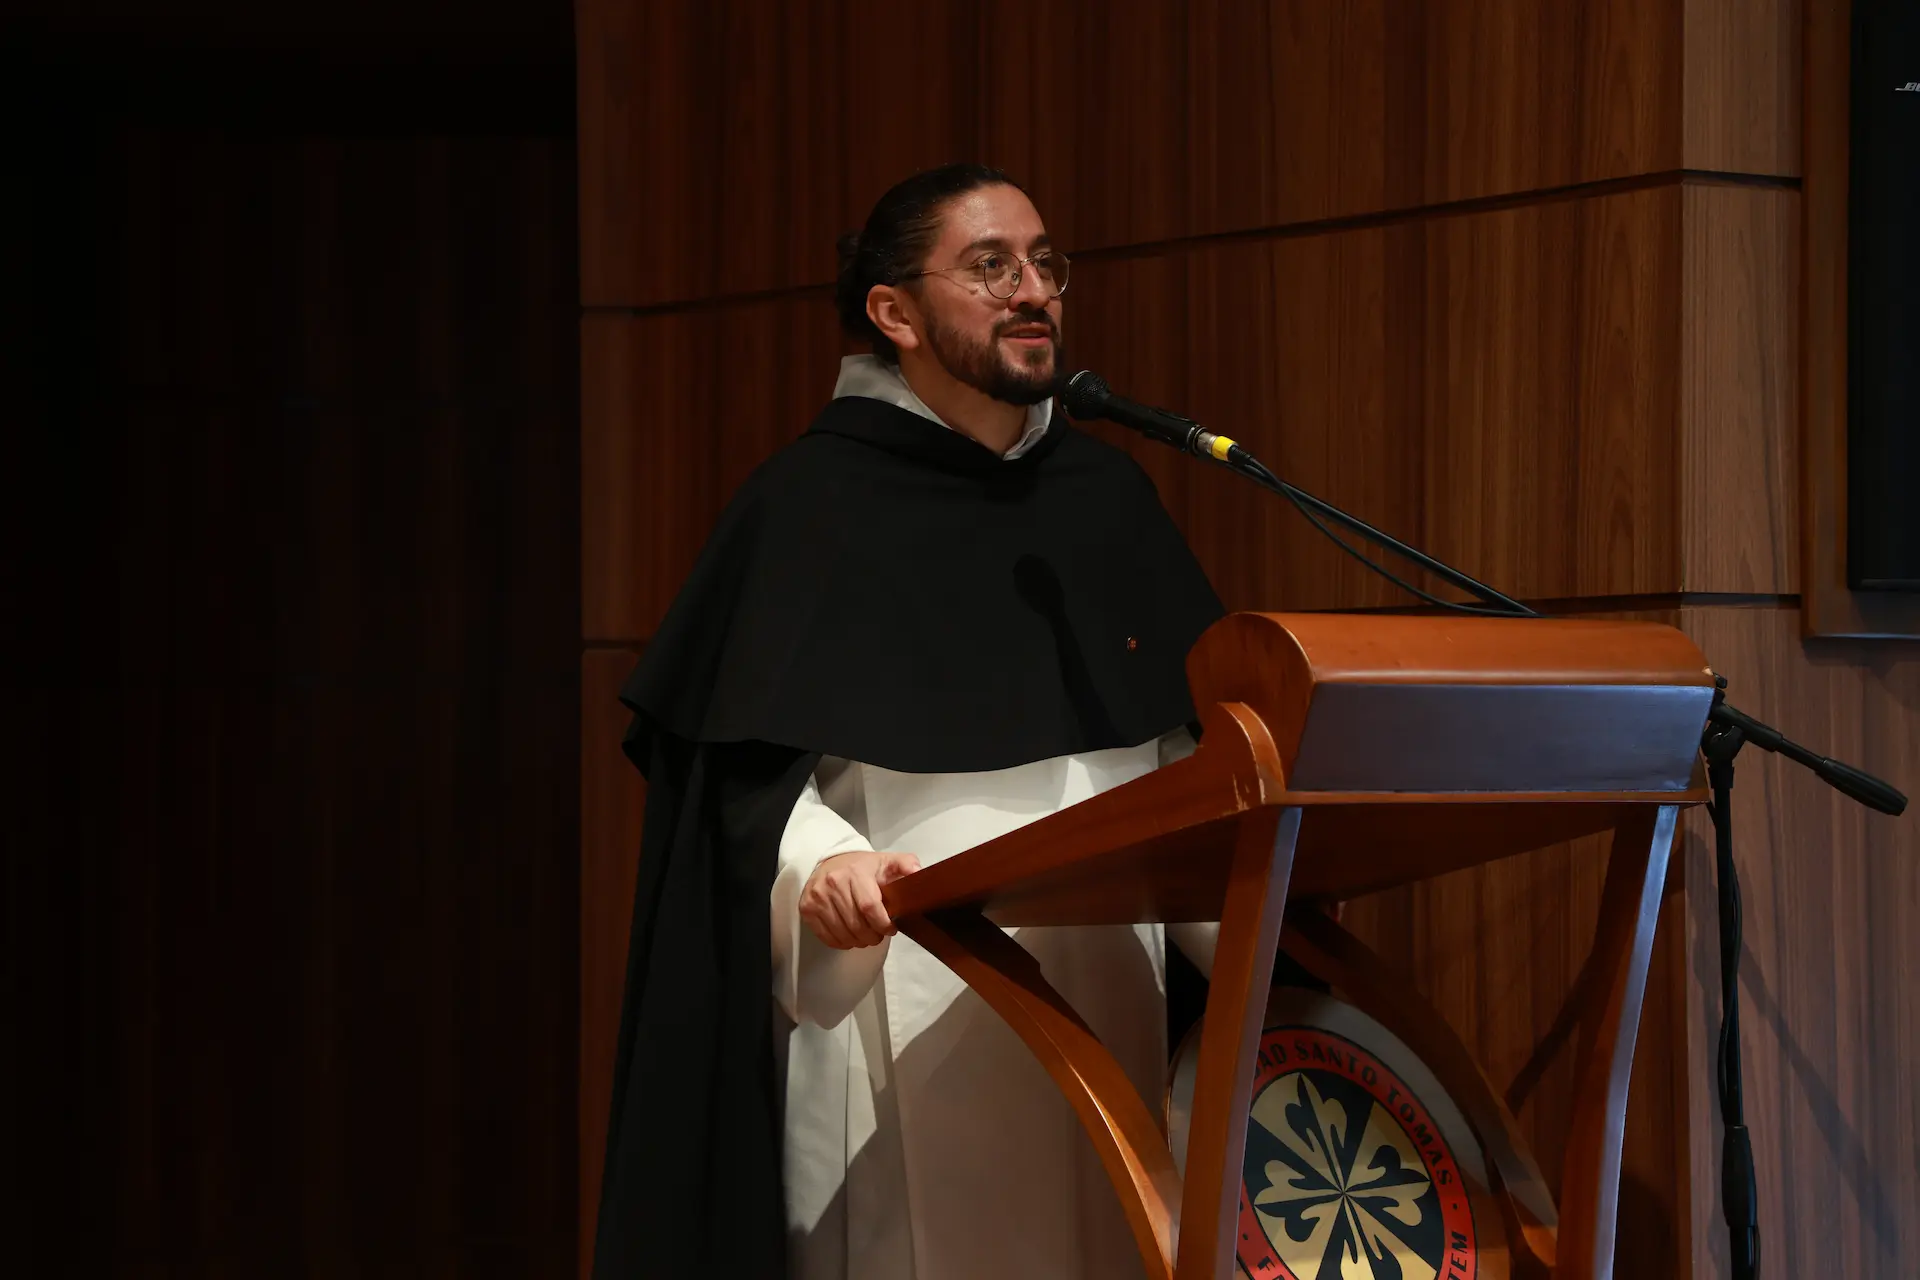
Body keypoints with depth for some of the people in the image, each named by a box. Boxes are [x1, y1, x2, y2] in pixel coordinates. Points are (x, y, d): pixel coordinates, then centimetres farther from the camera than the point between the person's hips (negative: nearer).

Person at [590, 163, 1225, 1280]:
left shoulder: (1108, 495, 13)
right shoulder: (814, 502, -2)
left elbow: (1189, 741, 15)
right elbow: (752, 765, -8)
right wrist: (821, 863, -28)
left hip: (1104, 1006, 5)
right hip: (905, 1010, -5)